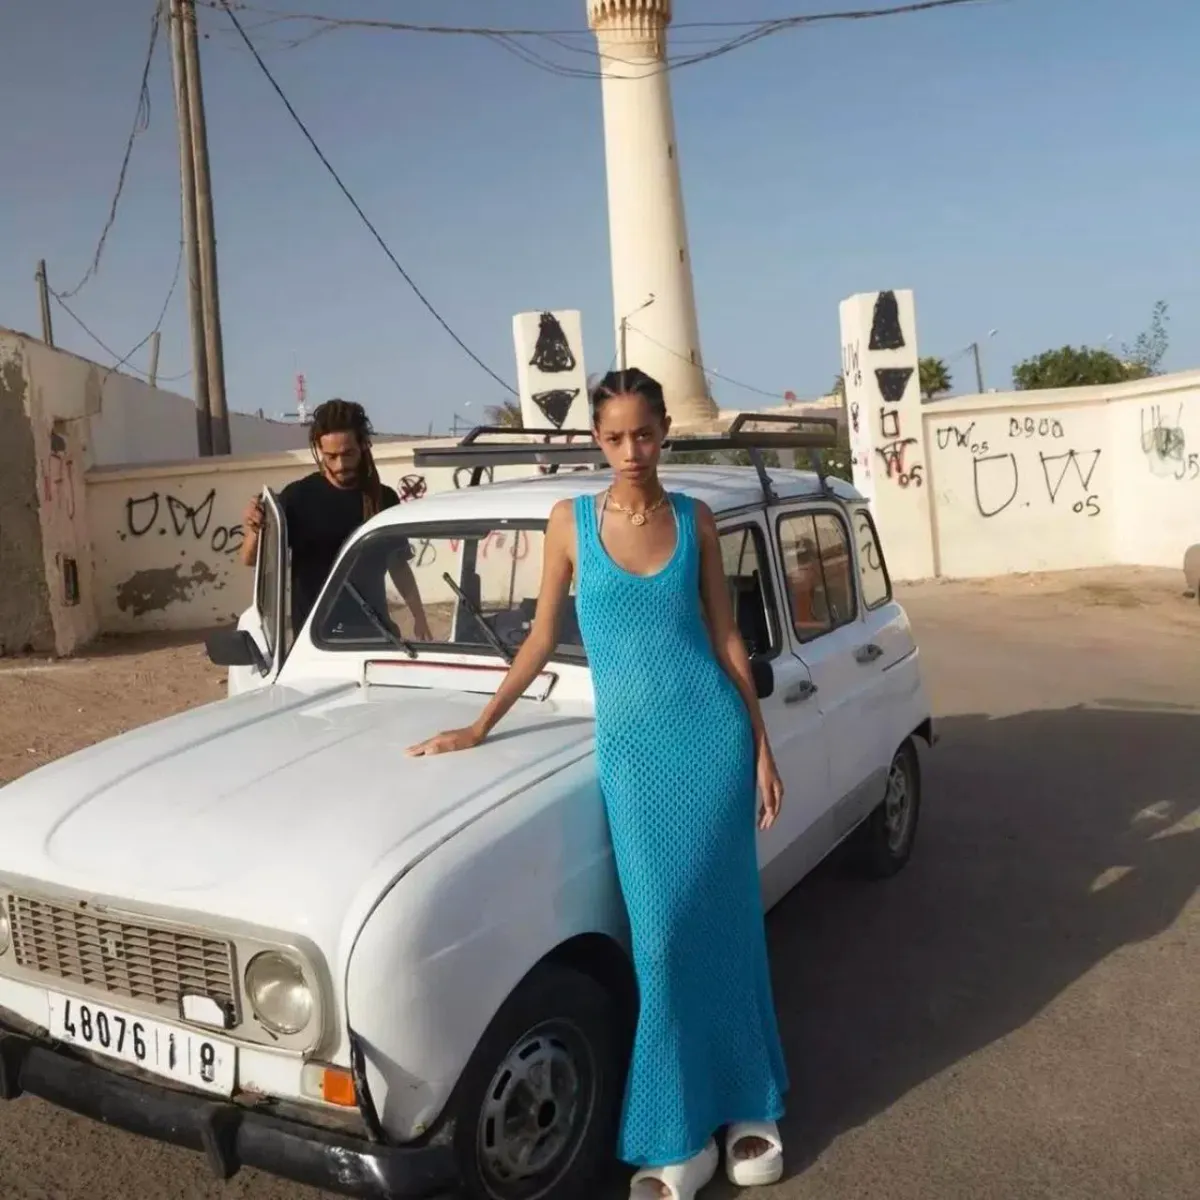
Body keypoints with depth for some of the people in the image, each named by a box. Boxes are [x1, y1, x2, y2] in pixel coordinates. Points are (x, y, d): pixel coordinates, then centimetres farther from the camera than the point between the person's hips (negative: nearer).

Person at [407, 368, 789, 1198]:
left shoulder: (695, 520, 2)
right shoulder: (570, 522, 1)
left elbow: (727, 639, 5)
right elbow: (542, 638, 8)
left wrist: (763, 749, 4)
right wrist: (481, 727, 8)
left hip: (713, 732, 1)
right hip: (631, 744, 0)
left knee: (724, 920, 7)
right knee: (661, 932, -1)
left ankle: (747, 1105, 27)